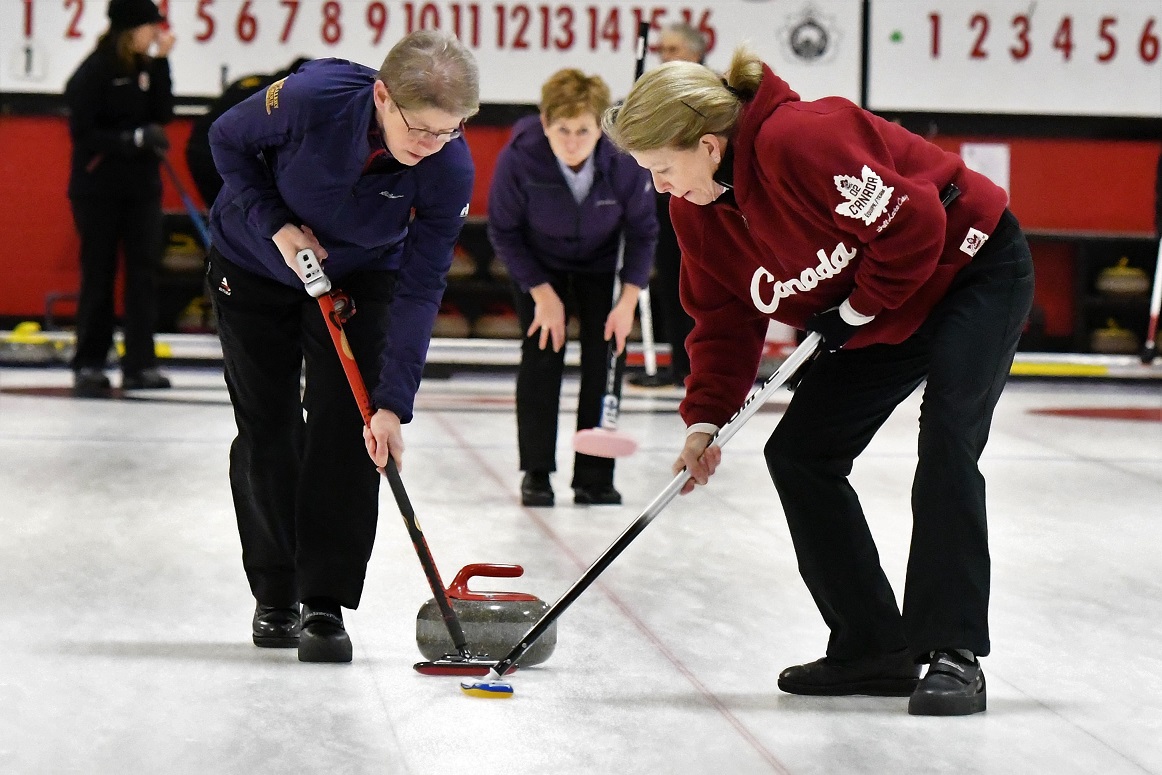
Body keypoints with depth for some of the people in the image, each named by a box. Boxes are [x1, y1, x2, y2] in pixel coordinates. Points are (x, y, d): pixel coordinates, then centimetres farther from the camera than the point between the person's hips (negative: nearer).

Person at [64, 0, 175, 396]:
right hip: (98, 188, -6)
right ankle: (88, 366, 9)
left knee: (144, 270, 0)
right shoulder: (93, 73, -11)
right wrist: (134, 138, -23)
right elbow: (83, 133, -15)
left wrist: (161, 62, -7)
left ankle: (140, 364, 2)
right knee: (99, 275, 0)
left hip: (141, 185, 6)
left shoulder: (145, 66, 7)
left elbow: (162, 113, 0)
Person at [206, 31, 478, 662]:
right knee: (267, 432, 2)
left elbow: (419, 290, -26)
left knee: (347, 430, -11)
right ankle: (274, 595, 18)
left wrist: (393, 404, -31)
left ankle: (323, 605, -6)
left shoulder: (451, 170, -30)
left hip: (360, 277, 1)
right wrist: (275, 224, -26)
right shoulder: (312, 97, -35)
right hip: (255, 265, 0)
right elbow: (228, 140, -14)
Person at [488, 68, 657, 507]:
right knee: (542, 353, -9)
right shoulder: (518, 157, -33)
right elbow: (503, 232, -17)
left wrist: (629, 300, -19)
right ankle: (536, 474, 2)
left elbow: (642, 232, -13)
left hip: (601, 262, 1)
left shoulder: (625, 160, -30)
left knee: (604, 359, -5)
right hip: (538, 263, -1)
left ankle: (594, 478, 3)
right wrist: (542, 294, -18)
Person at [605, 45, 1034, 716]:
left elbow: (913, 222, -32)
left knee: (946, 444, -23)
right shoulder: (698, 209, -5)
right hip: (881, 318, 9)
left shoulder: (801, 139, -33)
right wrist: (706, 421, -9)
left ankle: (954, 654, -19)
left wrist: (854, 312, -20)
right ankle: (877, 648, 6)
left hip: (973, 268, -9)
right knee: (799, 453, 1)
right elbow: (726, 321, 2)